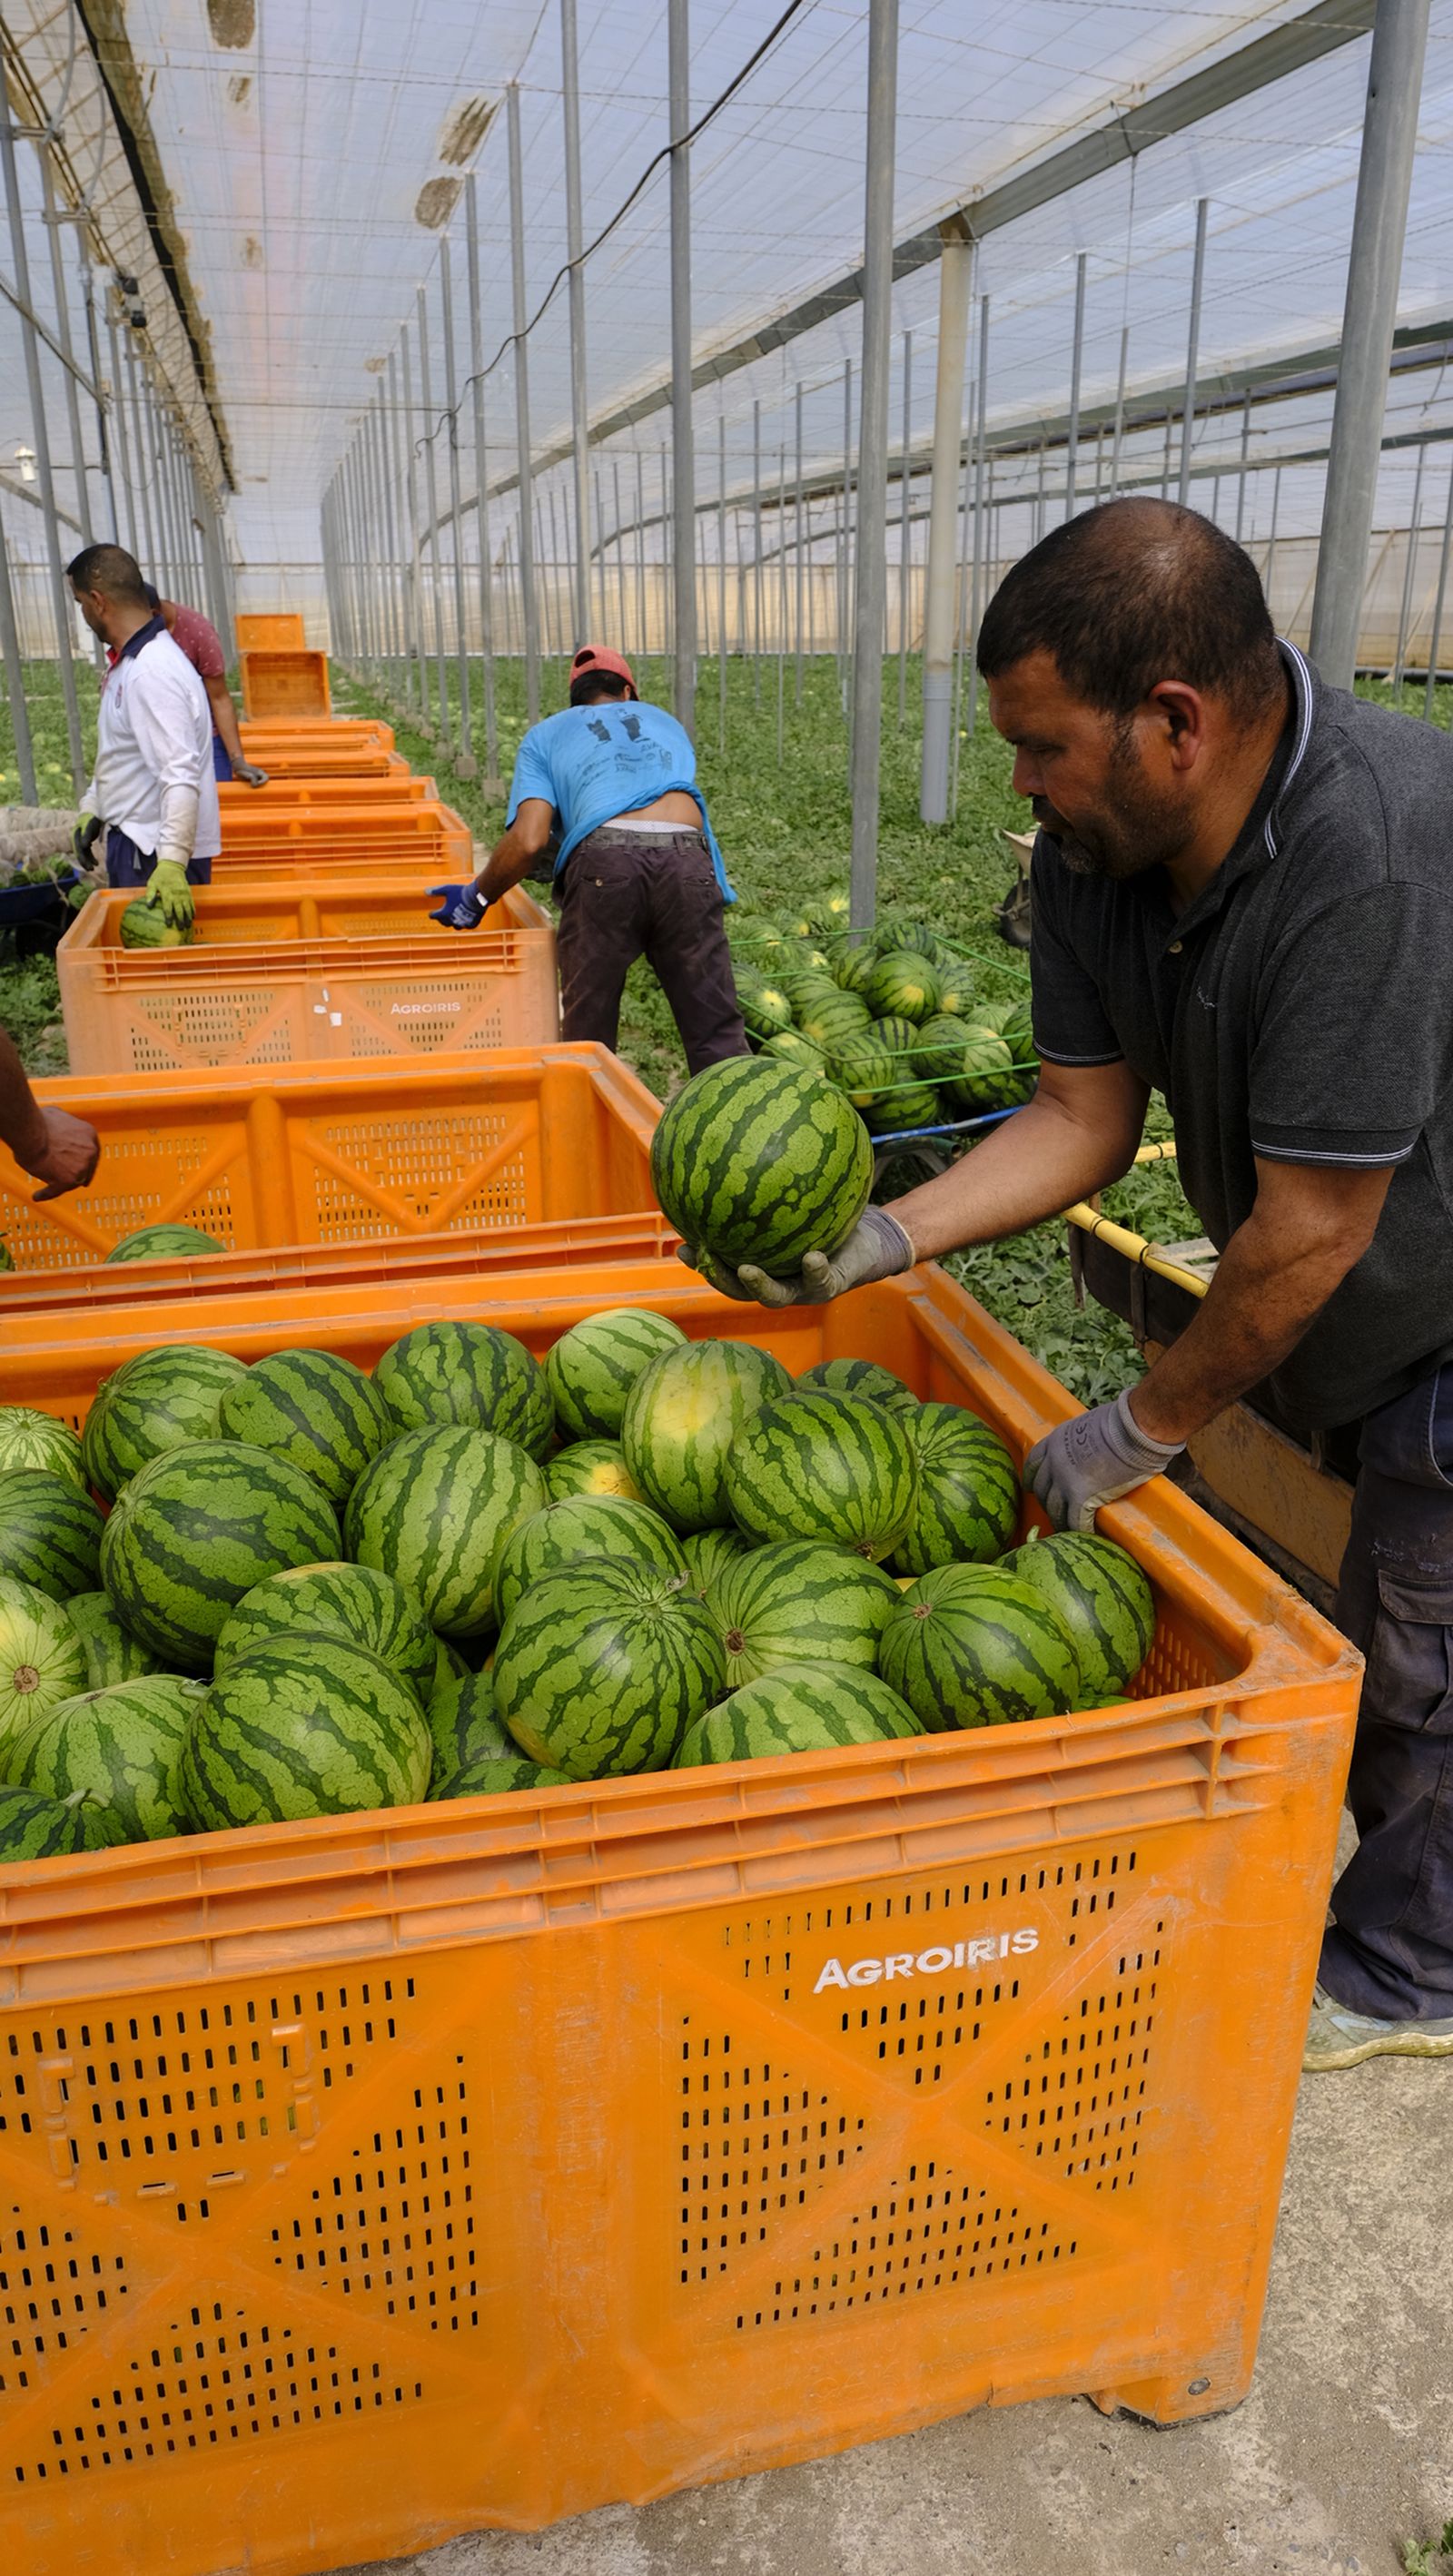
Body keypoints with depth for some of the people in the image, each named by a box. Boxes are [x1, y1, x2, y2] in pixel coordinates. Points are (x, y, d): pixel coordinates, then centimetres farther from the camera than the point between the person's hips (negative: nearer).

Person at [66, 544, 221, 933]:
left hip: (157, 856, -10)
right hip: (134, 839, 10)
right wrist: (92, 806, 19)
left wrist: (171, 861, -37)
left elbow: (181, 776, -31)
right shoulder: (128, 663, 11)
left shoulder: (154, 673, -22)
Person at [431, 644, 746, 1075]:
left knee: (586, 1037, 7)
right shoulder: (664, 721, 35)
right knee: (715, 1031, 5)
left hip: (604, 862, -2)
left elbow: (529, 840, 8)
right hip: (686, 858, 2)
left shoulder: (545, 736, 24)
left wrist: (476, 898, 21)